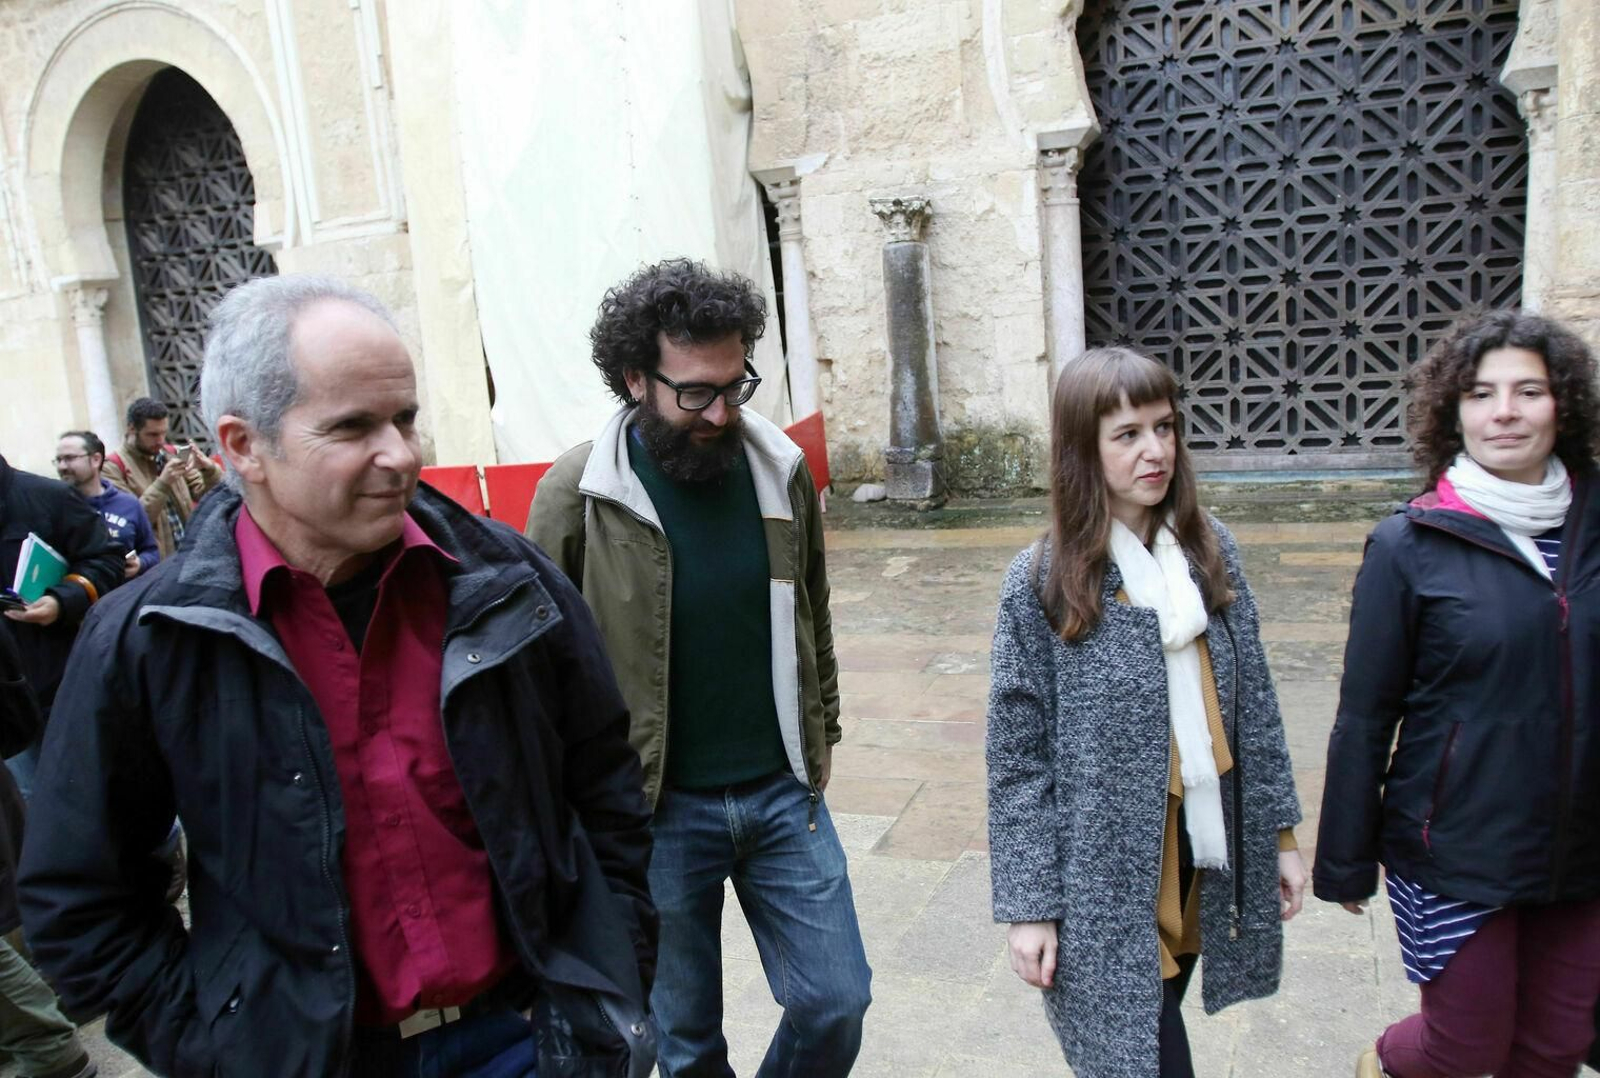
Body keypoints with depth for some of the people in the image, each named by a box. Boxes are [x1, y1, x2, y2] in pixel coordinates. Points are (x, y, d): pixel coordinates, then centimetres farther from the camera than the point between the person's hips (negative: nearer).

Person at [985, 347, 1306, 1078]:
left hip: (1201, 851, 5)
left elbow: (1253, 706, 8)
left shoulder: (1210, 551, 0)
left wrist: (1279, 833, 10)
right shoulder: (1041, 582, -13)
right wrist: (1029, 904, -9)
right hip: (1106, 873, -4)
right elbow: (1016, 756, -10)